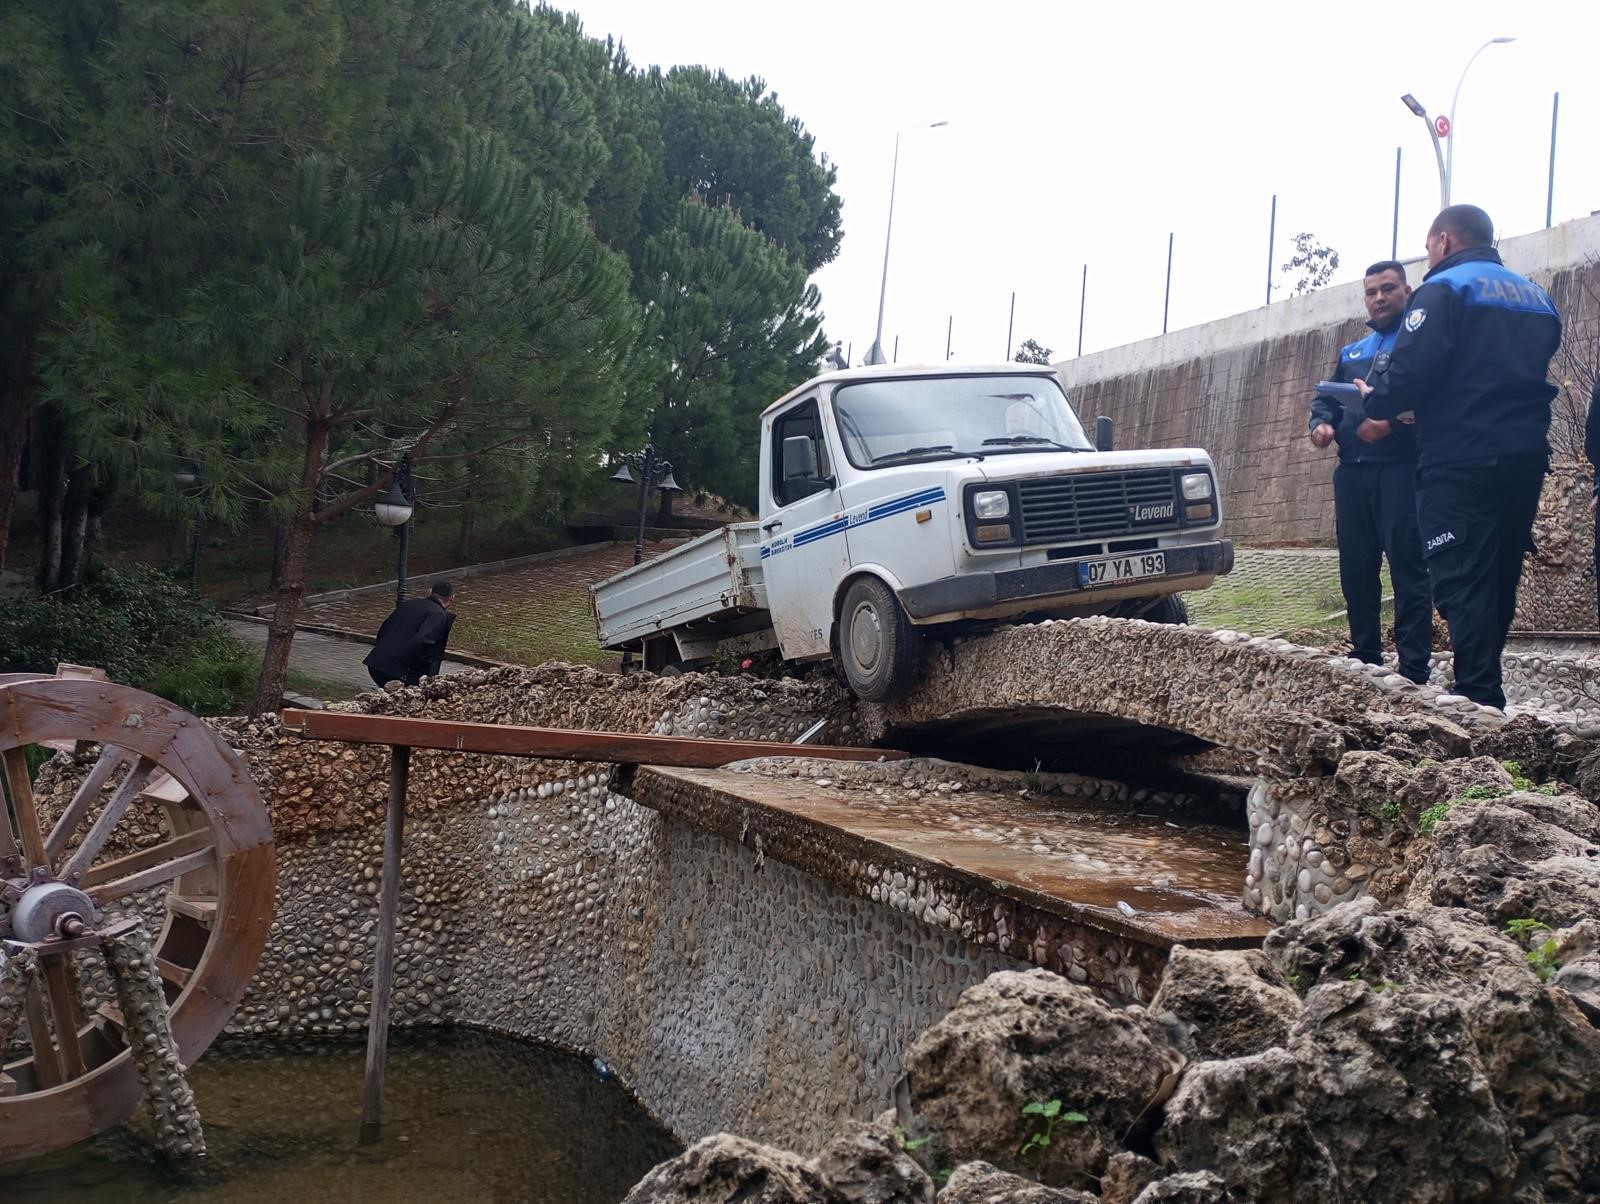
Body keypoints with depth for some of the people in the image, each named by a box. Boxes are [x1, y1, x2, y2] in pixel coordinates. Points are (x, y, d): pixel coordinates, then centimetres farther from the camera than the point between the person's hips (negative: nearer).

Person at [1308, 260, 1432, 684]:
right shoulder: (1351, 352, 24)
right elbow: (1326, 398, 23)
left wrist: (1392, 422, -26)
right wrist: (1321, 423, 0)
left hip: (1400, 470, -7)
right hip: (1352, 473, 7)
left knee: (1407, 567, -10)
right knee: (1356, 568, 10)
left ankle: (1414, 669, -10)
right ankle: (1365, 656, 20)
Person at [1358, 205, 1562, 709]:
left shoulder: (1444, 289, -6)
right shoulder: (1537, 298, 19)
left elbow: (1411, 373, -15)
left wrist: (1375, 401, 3)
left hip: (1461, 462, -8)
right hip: (1526, 458, 8)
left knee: (1463, 584, -9)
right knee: (1500, 582, 14)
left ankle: (1478, 699, -16)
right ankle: (1486, 693, 21)